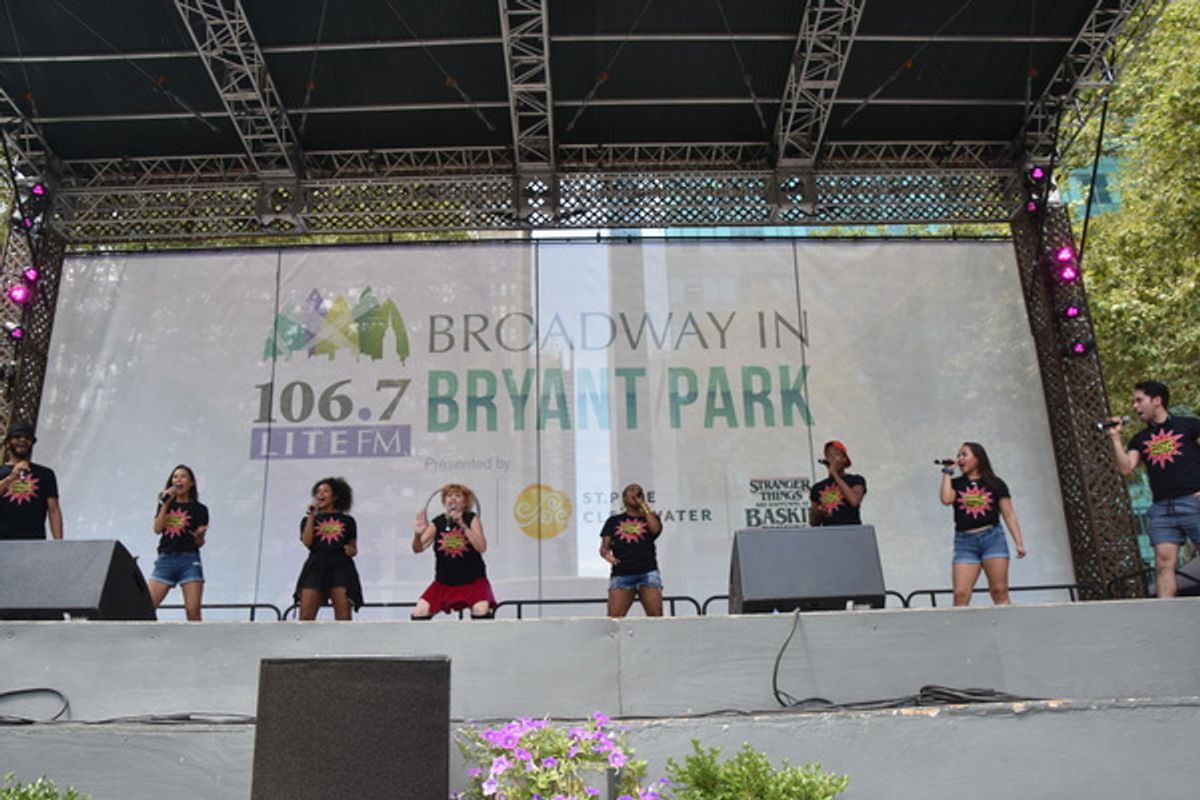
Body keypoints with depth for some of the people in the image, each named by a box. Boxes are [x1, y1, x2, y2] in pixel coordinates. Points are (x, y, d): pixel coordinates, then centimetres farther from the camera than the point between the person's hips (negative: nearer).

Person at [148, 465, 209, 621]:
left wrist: (199, 535, -20)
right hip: (165, 559, 3)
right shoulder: (165, 504, 15)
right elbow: (157, 529, -1)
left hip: (189, 560, -3)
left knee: (193, 611, -9)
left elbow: (199, 543, 3)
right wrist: (166, 503, -4)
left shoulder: (199, 509, 5)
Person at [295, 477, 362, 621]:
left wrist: (352, 551, -4)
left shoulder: (347, 521, 16)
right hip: (316, 567, 0)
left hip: (341, 567, 0)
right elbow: (307, 542, -1)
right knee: (306, 616, -12)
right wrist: (311, 515, 1)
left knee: (344, 617, -10)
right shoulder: (309, 519, 17)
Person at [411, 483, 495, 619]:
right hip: (444, 582, 3)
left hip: (473, 581, -2)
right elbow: (418, 549, -5)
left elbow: (482, 547, -19)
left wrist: (462, 525, -26)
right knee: (419, 613, -9)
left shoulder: (472, 519, -5)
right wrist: (417, 535, -27)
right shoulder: (437, 523, -1)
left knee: (481, 611, -26)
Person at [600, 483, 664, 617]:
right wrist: (607, 554, -12)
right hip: (621, 574, 0)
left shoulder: (650, 517, 17)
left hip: (648, 573, 0)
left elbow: (655, 529, -6)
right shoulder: (614, 521, 18)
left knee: (656, 616, -11)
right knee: (614, 617, -12)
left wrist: (643, 506, 4)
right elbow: (604, 547, 12)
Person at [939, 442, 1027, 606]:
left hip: (992, 538, -1)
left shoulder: (995, 484, 10)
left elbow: (1009, 515, 7)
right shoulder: (955, 484, 14)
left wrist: (1019, 542, -2)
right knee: (960, 594, -10)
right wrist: (948, 472, 3)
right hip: (965, 542, 1)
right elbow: (946, 499, -8)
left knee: (999, 591, -5)